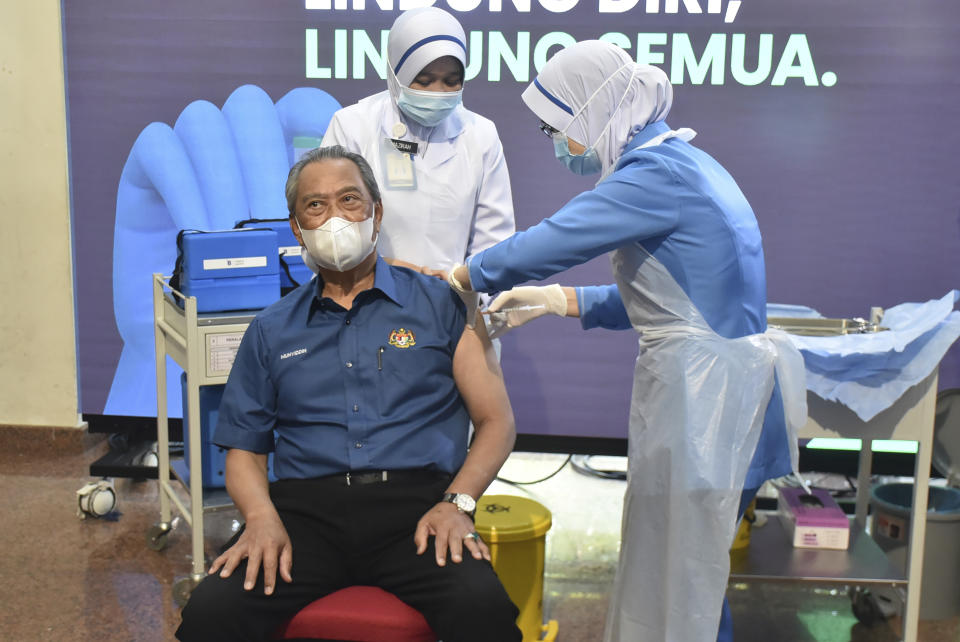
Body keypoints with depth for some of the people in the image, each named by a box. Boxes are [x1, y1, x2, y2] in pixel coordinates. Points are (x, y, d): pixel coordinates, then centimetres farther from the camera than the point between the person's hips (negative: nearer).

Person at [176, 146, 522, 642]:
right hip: (305, 507, 2)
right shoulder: (271, 331, 18)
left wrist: (456, 503, -9)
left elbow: (496, 423, 8)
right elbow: (244, 450, 16)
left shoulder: (441, 304, 11)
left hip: (414, 502, -1)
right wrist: (261, 517, -6)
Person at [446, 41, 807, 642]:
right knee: (685, 577, 19)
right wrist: (554, 300, 13)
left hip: (703, 404, -10)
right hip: (704, 392, 10)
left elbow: (551, 241, -20)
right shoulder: (682, 164, 15)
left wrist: (466, 274, -1)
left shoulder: (658, 174, -17)